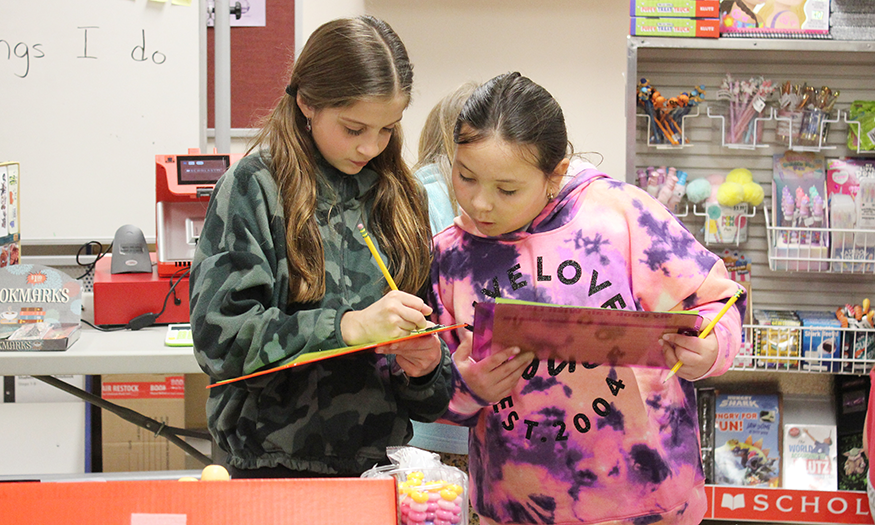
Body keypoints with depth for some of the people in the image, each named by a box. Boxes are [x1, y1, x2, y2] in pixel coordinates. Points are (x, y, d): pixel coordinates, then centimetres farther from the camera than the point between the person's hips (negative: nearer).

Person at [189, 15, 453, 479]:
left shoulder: (396, 194, 7)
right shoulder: (255, 185, -8)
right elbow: (219, 333, -17)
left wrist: (426, 364, -9)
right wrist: (348, 326, -24)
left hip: (380, 456, 5)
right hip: (278, 460, -4)